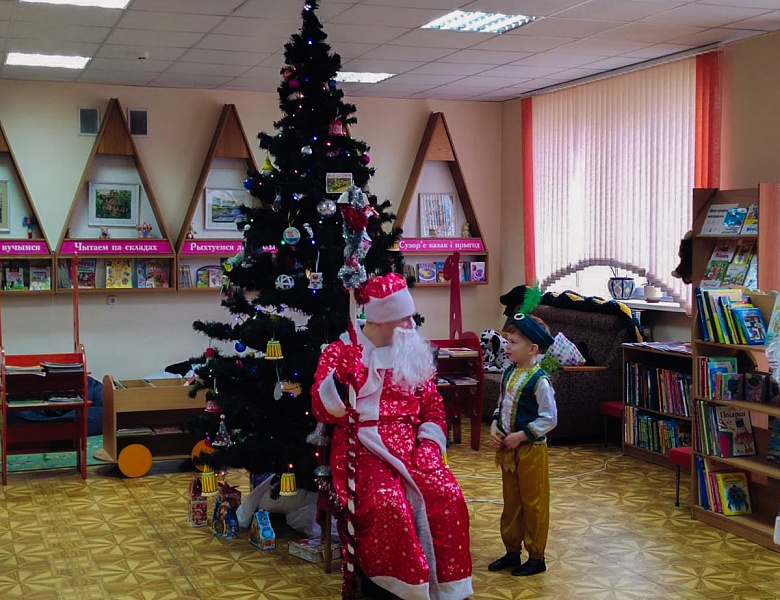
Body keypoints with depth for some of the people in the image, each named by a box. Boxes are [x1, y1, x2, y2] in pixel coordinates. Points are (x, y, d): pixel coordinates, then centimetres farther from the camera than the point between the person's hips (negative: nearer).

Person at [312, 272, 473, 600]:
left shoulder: (414, 354, 15)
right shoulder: (340, 351, 2)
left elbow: (433, 408, 15)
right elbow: (323, 411, -6)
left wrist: (428, 446, -3)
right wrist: (341, 374, -23)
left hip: (411, 442, 4)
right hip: (365, 446, -4)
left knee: (447, 494, -23)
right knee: (388, 502, -33)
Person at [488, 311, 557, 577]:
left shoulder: (539, 381, -19)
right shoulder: (509, 373, 4)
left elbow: (549, 419, -19)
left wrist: (520, 436, -20)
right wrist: (495, 427, -2)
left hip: (531, 449, -8)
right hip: (508, 447, 8)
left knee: (533, 503, 5)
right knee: (511, 501, 17)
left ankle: (536, 557, 17)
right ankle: (512, 551, 30)